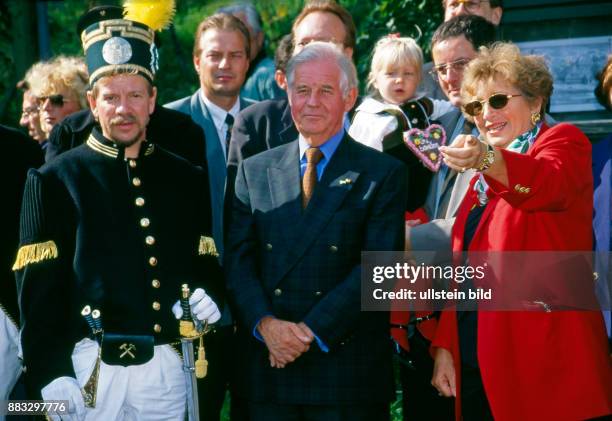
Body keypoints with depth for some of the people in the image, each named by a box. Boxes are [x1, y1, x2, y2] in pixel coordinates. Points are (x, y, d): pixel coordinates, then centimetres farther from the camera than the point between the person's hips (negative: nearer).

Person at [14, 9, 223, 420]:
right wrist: (50, 373, -11)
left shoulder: (188, 179, 11)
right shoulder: (54, 181, 1)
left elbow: (209, 264, 18)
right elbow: (39, 289, -3)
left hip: (167, 369, 3)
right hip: (90, 369, -3)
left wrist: (209, 297, -5)